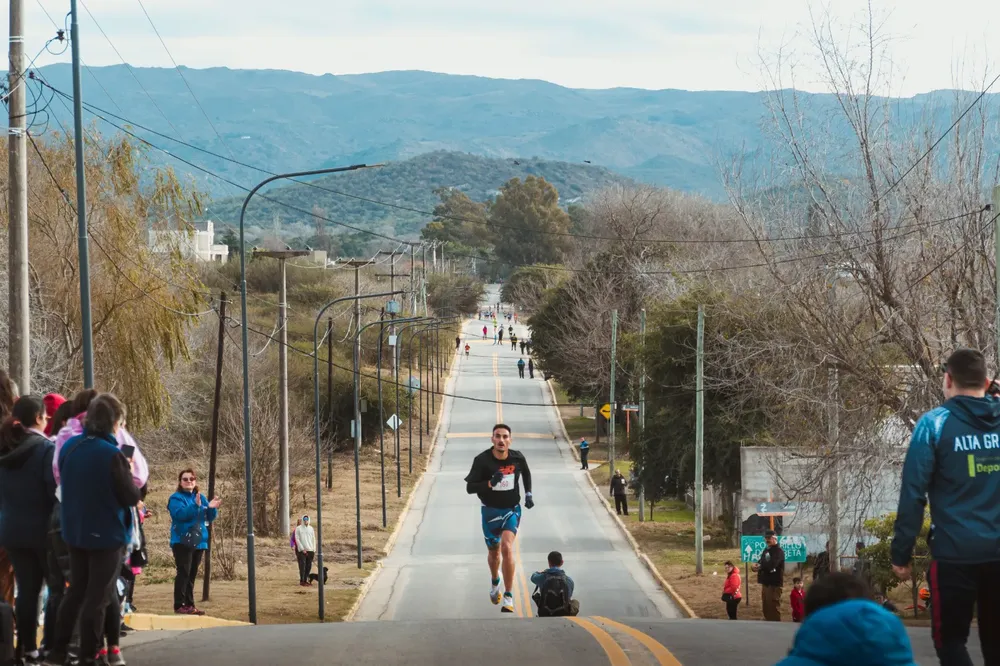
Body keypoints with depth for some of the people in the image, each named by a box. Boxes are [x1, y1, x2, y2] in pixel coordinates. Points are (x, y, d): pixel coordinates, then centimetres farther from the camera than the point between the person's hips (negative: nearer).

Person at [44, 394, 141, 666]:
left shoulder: (69, 447, -1)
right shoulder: (112, 455, -22)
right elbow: (132, 497, -15)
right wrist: (128, 473, 0)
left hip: (75, 532, 6)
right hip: (107, 534, -6)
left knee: (76, 591, 19)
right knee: (97, 597, 3)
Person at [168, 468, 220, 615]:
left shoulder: (201, 498, 15)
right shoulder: (176, 498, -5)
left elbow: (209, 518, 11)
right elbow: (180, 514, -23)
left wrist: (212, 508, -10)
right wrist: (195, 506, -34)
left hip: (198, 542, 7)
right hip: (182, 541, -7)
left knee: (192, 575, 9)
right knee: (183, 573, -13)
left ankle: (189, 605, 12)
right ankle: (179, 605, -14)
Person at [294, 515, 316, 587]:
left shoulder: (311, 528, 14)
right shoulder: (298, 529, 1)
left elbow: (313, 539, 16)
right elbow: (297, 540, -3)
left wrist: (314, 550, 7)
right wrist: (302, 549, -10)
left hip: (310, 550, 4)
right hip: (301, 551, -4)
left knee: (308, 566, 3)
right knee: (302, 566, -7)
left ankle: (306, 580, 10)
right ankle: (302, 581, -4)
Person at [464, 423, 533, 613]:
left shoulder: (517, 457, -9)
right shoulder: (482, 460, -17)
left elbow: (526, 473, 14)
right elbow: (469, 487, -17)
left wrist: (528, 494, 6)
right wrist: (490, 483, -32)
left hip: (512, 510, -1)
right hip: (490, 511, 1)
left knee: (507, 548, -20)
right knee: (493, 552, 17)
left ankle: (508, 598, -16)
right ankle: (494, 582, 51)